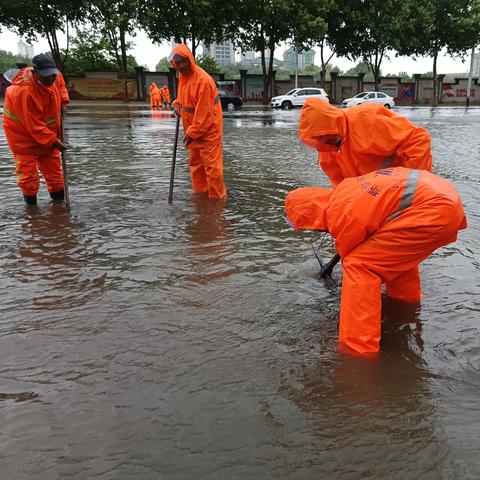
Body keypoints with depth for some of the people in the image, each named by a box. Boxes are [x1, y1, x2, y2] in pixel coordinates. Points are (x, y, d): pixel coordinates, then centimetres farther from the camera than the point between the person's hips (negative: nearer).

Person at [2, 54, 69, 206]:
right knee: (27, 167, -2)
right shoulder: (24, 91, -34)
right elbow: (34, 126, -30)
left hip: (47, 130, 7)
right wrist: (53, 141, -29)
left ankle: (59, 199, 22)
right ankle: (30, 202, 13)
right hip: (22, 131, -7)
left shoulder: (55, 76, -13)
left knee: (53, 164, 10)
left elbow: (60, 85, 16)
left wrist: (63, 101, 0)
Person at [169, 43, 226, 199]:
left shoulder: (203, 80, -24)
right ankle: (200, 193, 28)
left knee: (212, 165, -6)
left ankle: (217, 197, 4)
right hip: (193, 129, 9)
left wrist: (192, 133, -19)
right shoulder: (182, 75, 4)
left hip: (208, 129, -9)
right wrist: (178, 104, 2)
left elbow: (204, 112, -24)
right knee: (195, 163, 15)